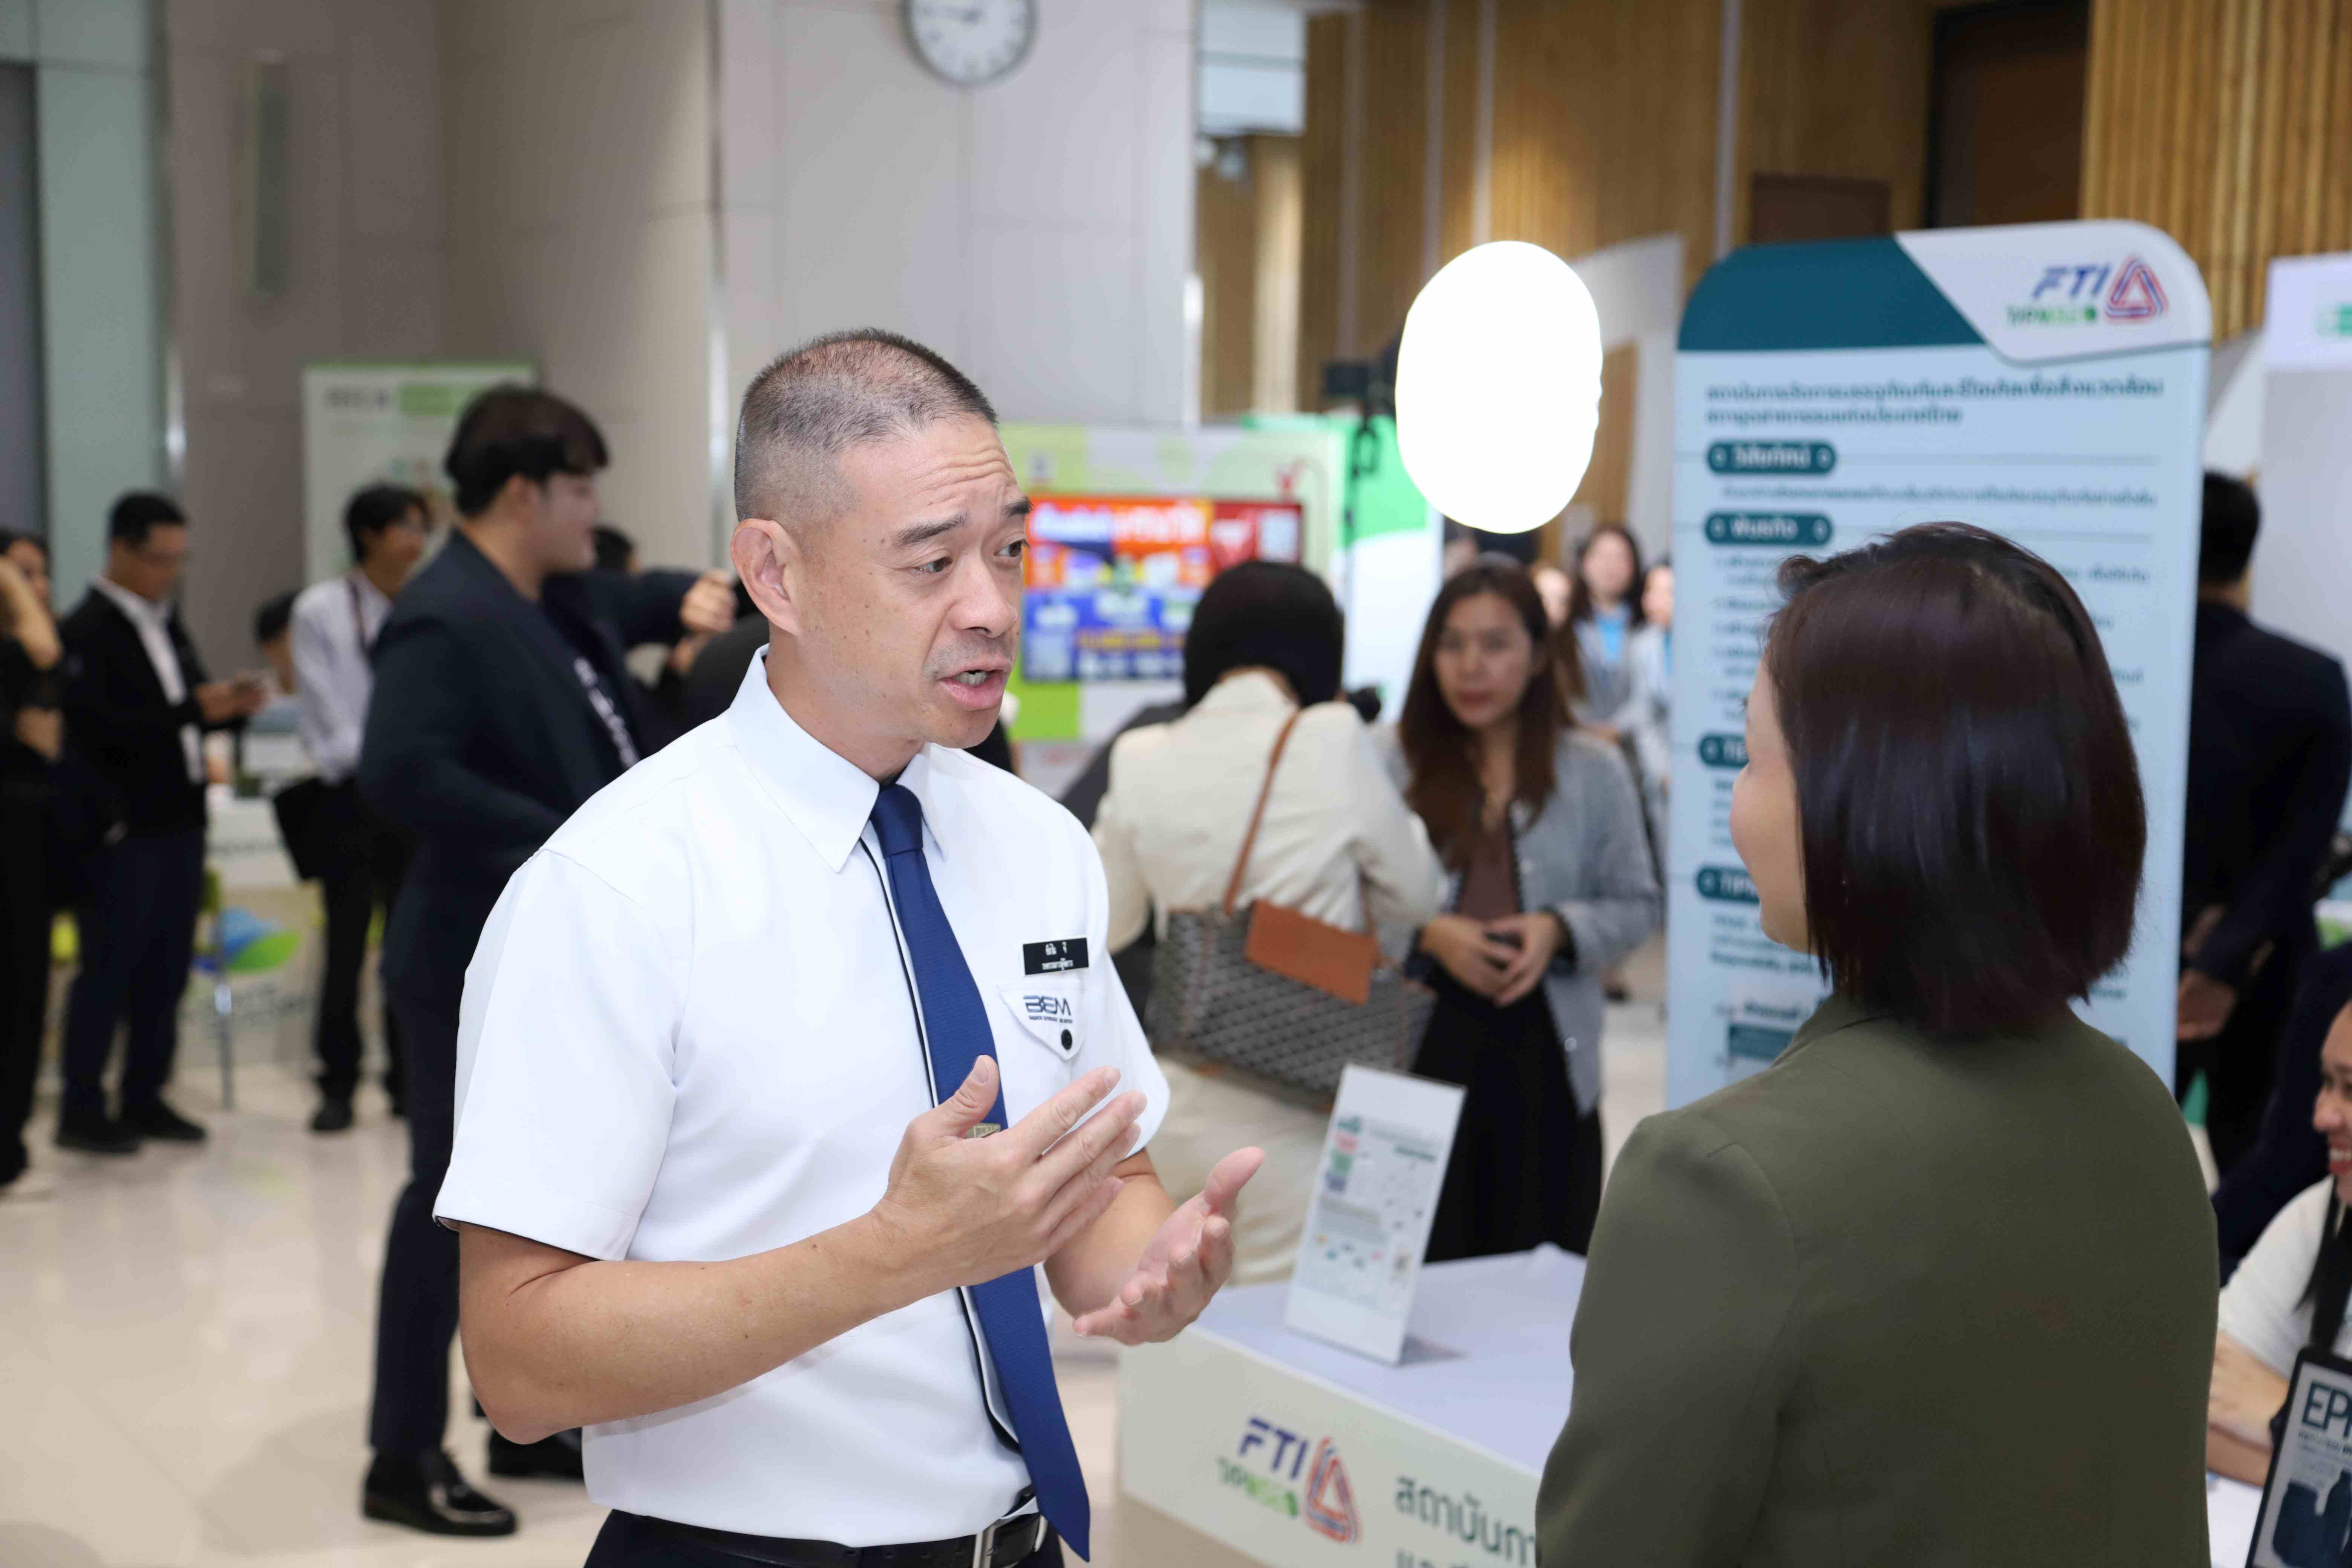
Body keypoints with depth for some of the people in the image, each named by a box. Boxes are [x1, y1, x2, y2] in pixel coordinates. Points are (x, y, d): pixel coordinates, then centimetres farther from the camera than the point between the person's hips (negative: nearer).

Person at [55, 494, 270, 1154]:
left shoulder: (166, 625, 15)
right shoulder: (87, 632, -11)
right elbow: (100, 729, -20)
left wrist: (230, 704, 1)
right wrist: (195, 710, -25)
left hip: (178, 825, 7)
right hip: (122, 832, -7)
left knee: (167, 970, 10)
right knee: (108, 969, 0)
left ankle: (144, 1098, 19)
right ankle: (81, 1110, 8)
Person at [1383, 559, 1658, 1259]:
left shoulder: (1595, 772, 6)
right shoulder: (1393, 765, 2)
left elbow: (1636, 905, 9)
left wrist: (1559, 930, -9)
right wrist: (1427, 934, -13)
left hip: (1545, 1051, 1)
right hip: (1420, 1046, -1)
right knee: (1421, 1266, 0)